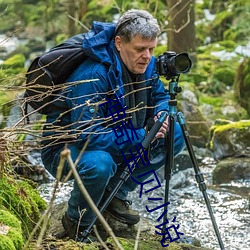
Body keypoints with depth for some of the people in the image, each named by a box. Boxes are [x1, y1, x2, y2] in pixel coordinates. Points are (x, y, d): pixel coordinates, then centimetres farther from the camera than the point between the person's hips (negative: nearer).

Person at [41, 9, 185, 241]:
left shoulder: (146, 65, -8)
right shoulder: (92, 76, -32)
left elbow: (160, 96, 11)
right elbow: (88, 136, -36)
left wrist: (161, 114, -14)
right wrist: (141, 136, -31)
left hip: (114, 141, 8)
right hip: (64, 148, -8)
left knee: (175, 136, -3)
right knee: (99, 163, -41)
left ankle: (115, 194, 7)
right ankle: (77, 222, -9)